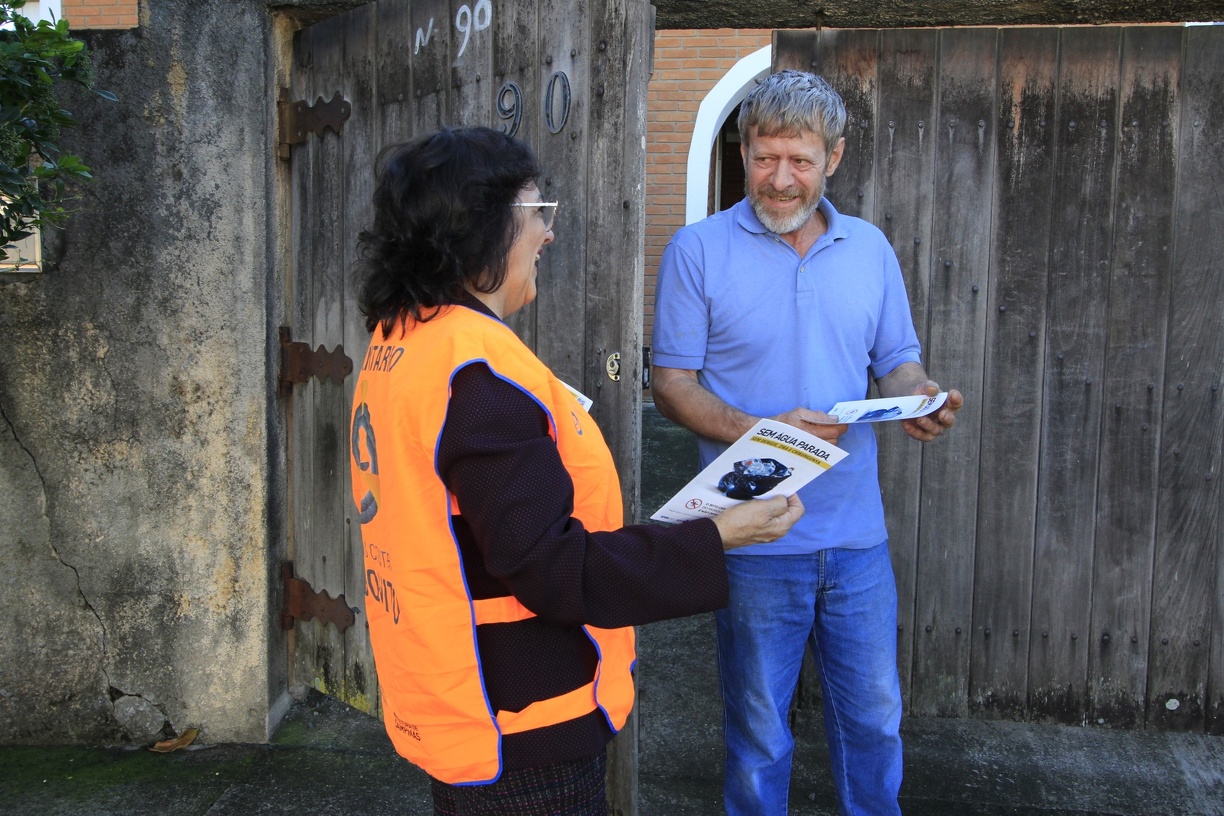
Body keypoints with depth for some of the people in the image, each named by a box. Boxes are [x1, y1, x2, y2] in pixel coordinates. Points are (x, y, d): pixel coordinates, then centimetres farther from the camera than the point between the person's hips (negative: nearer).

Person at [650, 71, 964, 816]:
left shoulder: (871, 248, 6)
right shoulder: (699, 250, -5)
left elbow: (898, 361, 12)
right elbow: (672, 383, -7)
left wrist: (922, 397, -11)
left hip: (857, 533, 3)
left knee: (875, 719, 16)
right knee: (759, 732, 13)